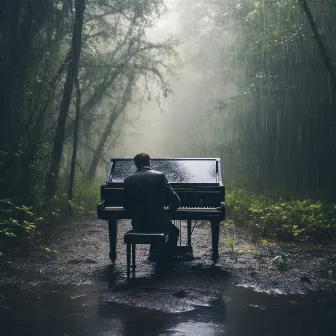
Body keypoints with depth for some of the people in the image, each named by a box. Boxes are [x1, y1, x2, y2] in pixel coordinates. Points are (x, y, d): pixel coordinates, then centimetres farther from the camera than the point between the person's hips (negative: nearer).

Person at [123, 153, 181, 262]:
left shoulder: (128, 180, -1)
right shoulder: (160, 176, -8)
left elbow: (127, 207, 2)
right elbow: (175, 200, -7)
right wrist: (168, 212, 13)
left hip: (137, 226, 3)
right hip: (158, 223, -3)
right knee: (174, 231, 30)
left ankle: (154, 253, 43)